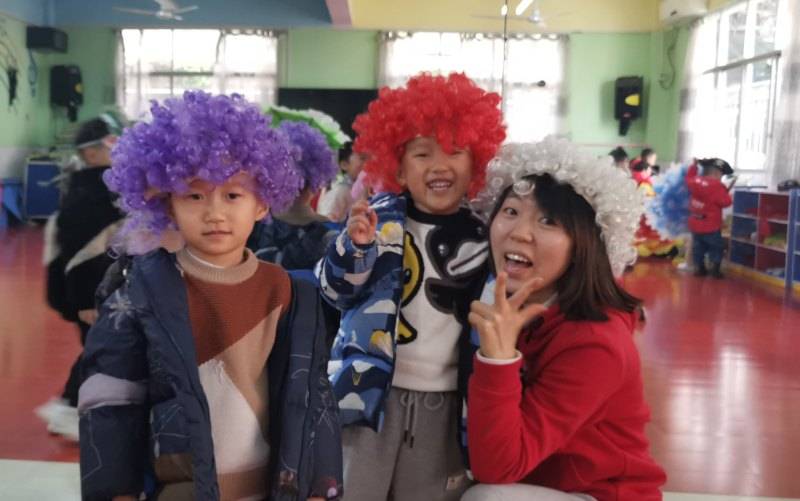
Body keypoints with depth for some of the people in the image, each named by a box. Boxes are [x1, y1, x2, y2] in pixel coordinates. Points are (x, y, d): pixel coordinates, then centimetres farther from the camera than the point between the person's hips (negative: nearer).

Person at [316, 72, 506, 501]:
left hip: (445, 404, 2)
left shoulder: (484, 237, 0)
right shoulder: (380, 217, -5)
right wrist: (355, 245, -24)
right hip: (371, 392, -1)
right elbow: (336, 291, -7)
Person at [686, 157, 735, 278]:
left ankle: (699, 268, 19)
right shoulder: (717, 186, -22)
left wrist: (695, 165, 28)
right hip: (711, 226, -6)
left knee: (698, 247, 17)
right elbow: (725, 202, -20)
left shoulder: (695, 181, -3)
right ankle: (715, 269, 4)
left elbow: (689, 178, 21)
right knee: (716, 248, 9)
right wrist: (726, 192, -1)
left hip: (695, 224, 6)